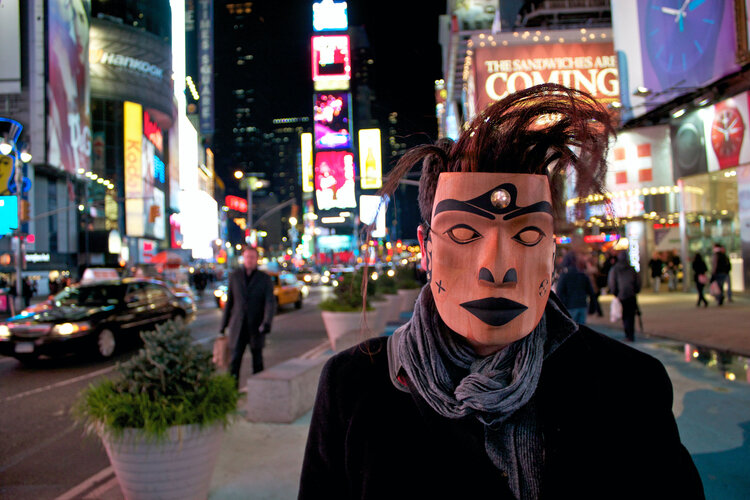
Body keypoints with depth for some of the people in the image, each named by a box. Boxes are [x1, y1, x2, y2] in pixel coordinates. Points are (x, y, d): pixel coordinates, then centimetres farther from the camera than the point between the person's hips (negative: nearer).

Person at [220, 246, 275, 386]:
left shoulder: (265, 279, -1)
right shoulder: (235, 276, 5)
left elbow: (270, 302, -9)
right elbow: (229, 301, 9)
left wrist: (267, 322, -24)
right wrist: (224, 323, 8)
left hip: (256, 327, -1)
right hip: (238, 326, 1)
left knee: (257, 360, 8)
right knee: (235, 358, -4)